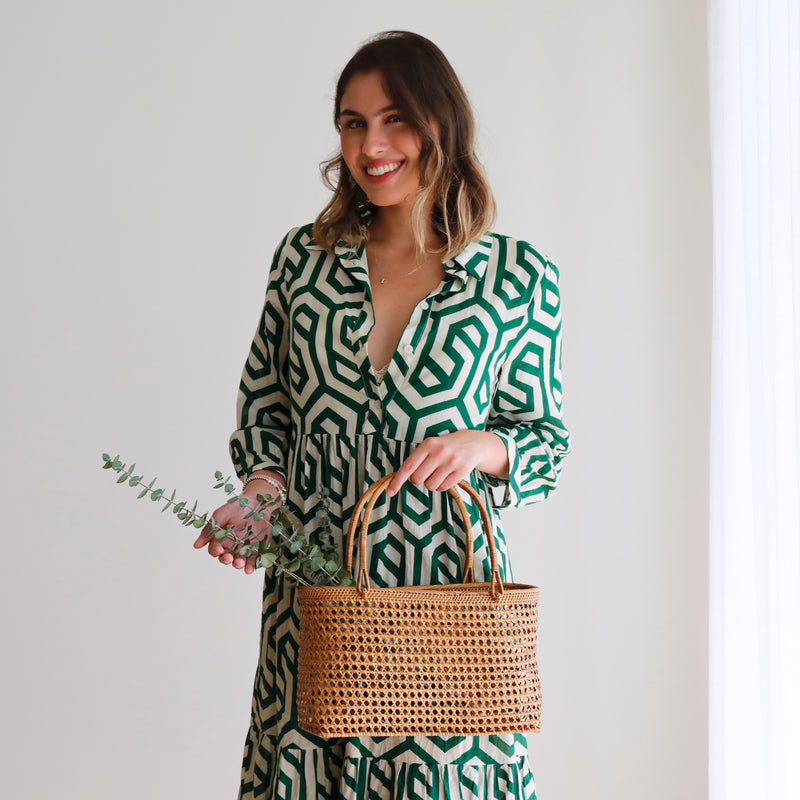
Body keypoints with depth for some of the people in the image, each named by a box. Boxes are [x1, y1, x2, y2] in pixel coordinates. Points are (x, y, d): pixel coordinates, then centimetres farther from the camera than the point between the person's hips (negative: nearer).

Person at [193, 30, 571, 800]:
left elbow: (546, 437, 6)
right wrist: (262, 488, -5)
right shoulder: (303, 257, 6)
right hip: (314, 583, 2)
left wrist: (482, 447, -15)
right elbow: (263, 404, 14)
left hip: (449, 574, -2)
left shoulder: (521, 278, 0)